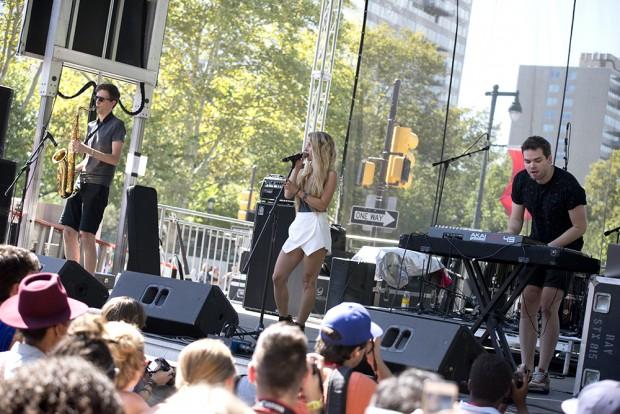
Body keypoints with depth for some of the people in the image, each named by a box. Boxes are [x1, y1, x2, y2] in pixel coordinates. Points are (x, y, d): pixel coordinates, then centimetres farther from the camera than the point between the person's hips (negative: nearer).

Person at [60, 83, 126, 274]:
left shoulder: (116, 125, -2)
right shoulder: (92, 125, 19)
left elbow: (114, 159, -11)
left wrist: (87, 150, -18)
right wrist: (73, 169, 7)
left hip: (98, 186, -7)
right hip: (81, 183, 7)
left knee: (86, 234, -13)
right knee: (69, 231, 2)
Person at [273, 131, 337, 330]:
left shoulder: (329, 174, -1)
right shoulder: (304, 171, 17)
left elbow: (323, 204, -10)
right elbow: (287, 194, 5)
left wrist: (299, 192, -13)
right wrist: (296, 168, 4)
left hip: (316, 228, -7)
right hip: (298, 226, 7)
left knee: (309, 281, -3)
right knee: (278, 277, 1)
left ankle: (299, 326, 1)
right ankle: (284, 321, 13)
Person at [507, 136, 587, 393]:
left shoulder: (568, 185, -22)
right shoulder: (521, 181, -5)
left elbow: (579, 227, -16)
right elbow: (515, 220, 5)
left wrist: (550, 247, -26)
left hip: (565, 249, -5)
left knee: (548, 307, -13)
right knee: (527, 305, -1)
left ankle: (542, 373, -9)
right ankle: (526, 369, 3)